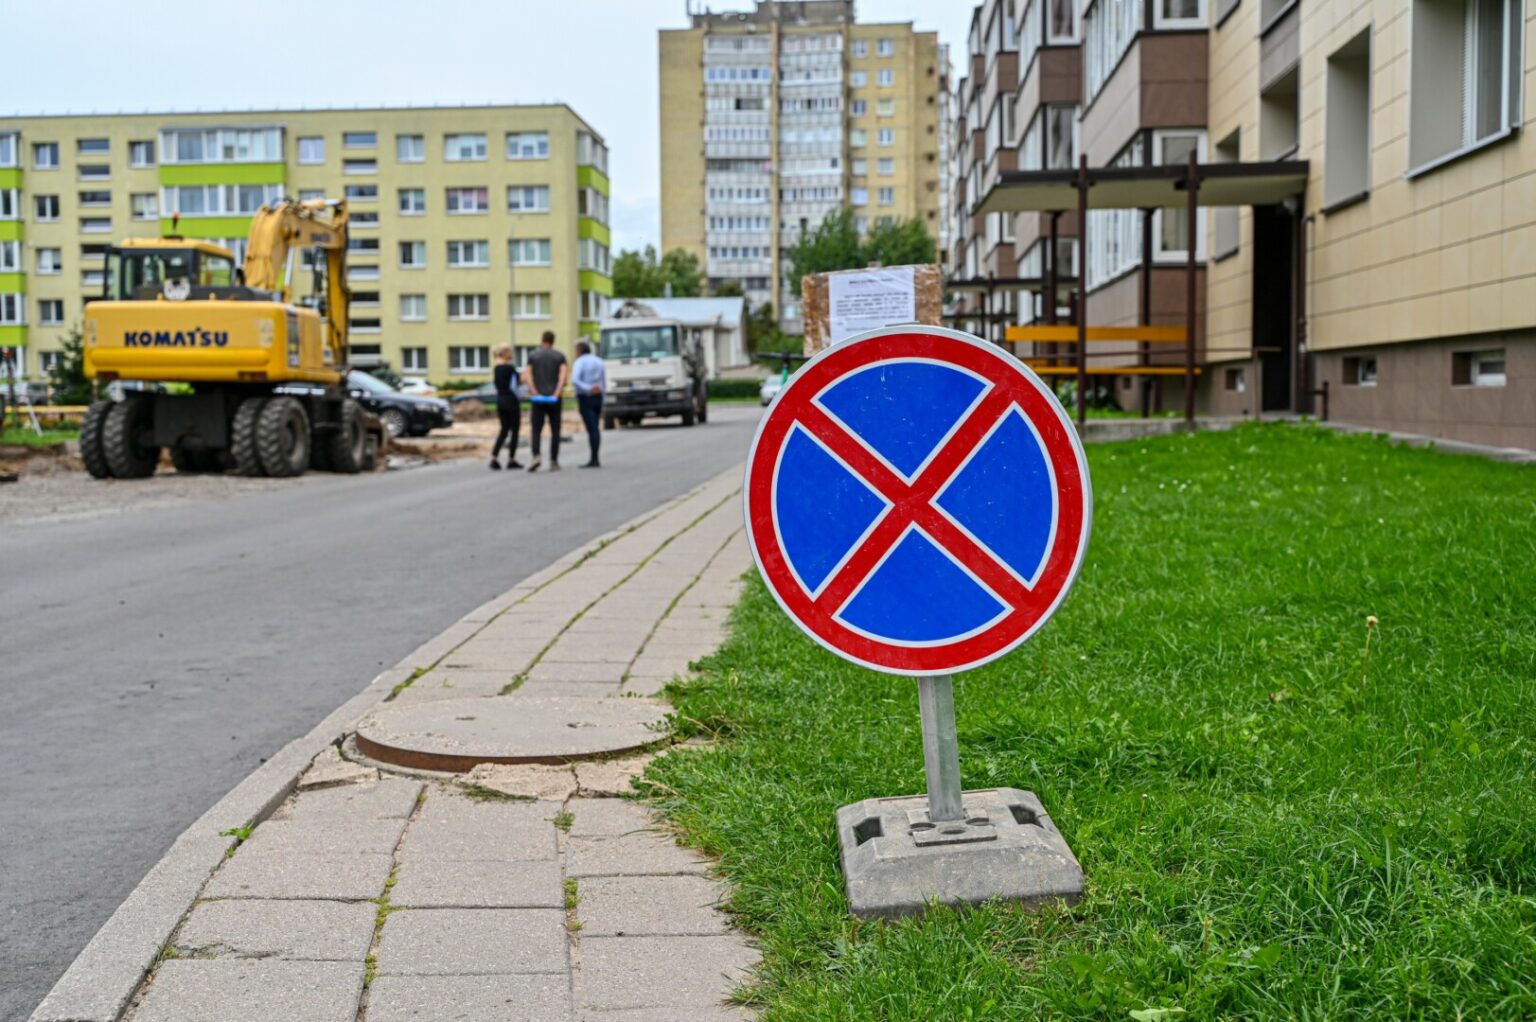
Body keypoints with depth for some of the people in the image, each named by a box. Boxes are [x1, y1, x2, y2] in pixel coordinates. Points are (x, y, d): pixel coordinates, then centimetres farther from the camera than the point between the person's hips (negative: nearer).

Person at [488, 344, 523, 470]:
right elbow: (513, 387, -15)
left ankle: (494, 458, 1)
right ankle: (511, 460, 7)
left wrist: (498, 407, 17)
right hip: (511, 400, -7)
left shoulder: (496, 369, 9)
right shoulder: (510, 368, -14)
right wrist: (519, 403, -7)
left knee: (504, 430, 12)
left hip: (500, 399, 7)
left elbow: (497, 387, 13)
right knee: (515, 430, 4)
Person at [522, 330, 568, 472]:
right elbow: (564, 374, -12)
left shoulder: (533, 355, 5)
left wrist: (535, 393, -11)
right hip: (554, 400, 0)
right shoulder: (560, 355, 5)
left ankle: (536, 456, -20)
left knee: (536, 430, 3)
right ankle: (554, 462, 6)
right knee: (555, 431, 8)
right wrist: (557, 393, -15)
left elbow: (526, 376, -8)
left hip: (538, 399, 0)